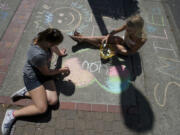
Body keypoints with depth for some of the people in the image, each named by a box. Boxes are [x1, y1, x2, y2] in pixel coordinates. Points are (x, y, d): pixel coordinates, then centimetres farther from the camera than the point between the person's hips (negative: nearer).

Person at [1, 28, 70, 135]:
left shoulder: (45, 39, -14)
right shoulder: (38, 55, -37)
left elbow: (53, 47, 13)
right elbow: (46, 72, -19)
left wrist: (60, 53, 34)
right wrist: (61, 70, -4)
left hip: (44, 72, 8)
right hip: (32, 76, -8)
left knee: (53, 101, -7)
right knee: (42, 108, -13)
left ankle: (26, 92, 9)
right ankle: (13, 114, 7)